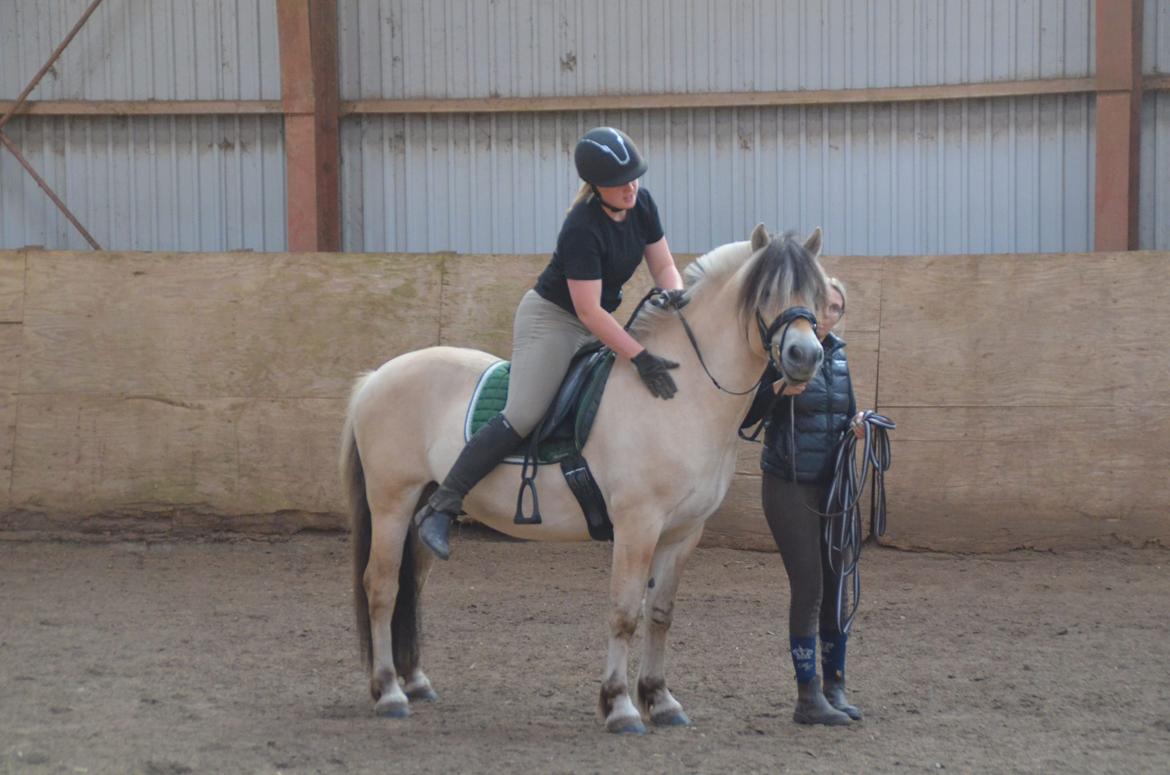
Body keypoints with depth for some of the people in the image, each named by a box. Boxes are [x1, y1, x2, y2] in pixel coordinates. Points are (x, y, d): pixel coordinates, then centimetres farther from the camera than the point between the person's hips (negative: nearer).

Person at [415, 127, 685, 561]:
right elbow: (589, 311, -30)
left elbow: (663, 266, 6)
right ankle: (439, 509, -21)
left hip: (600, 325, 9)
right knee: (522, 417, -21)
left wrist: (676, 299, -16)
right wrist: (639, 358, -34)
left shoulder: (641, 204, -5)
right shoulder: (583, 229, -28)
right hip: (551, 318, -9)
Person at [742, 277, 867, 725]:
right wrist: (778, 389, -27)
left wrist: (857, 427, -1)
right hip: (790, 484, -6)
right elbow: (744, 418, -11)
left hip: (832, 485, 6)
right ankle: (808, 698, -3)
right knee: (808, 587, -7)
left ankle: (835, 687, 19)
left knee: (839, 584, 8)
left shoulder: (837, 356, 10)